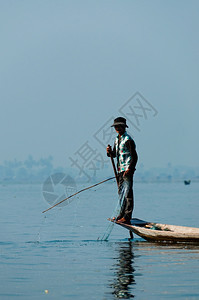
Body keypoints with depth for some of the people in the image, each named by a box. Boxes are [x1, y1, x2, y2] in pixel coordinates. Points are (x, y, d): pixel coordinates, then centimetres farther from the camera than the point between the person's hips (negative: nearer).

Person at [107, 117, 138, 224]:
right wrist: (110, 152, 0)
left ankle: (127, 217, -15)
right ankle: (121, 215, 20)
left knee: (127, 194, -11)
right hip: (120, 170, 10)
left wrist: (130, 169, -23)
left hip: (127, 170, -10)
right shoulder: (117, 140, 16)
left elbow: (134, 157, -15)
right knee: (121, 193, 13)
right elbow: (114, 155, 22)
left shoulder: (128, 140, -12)